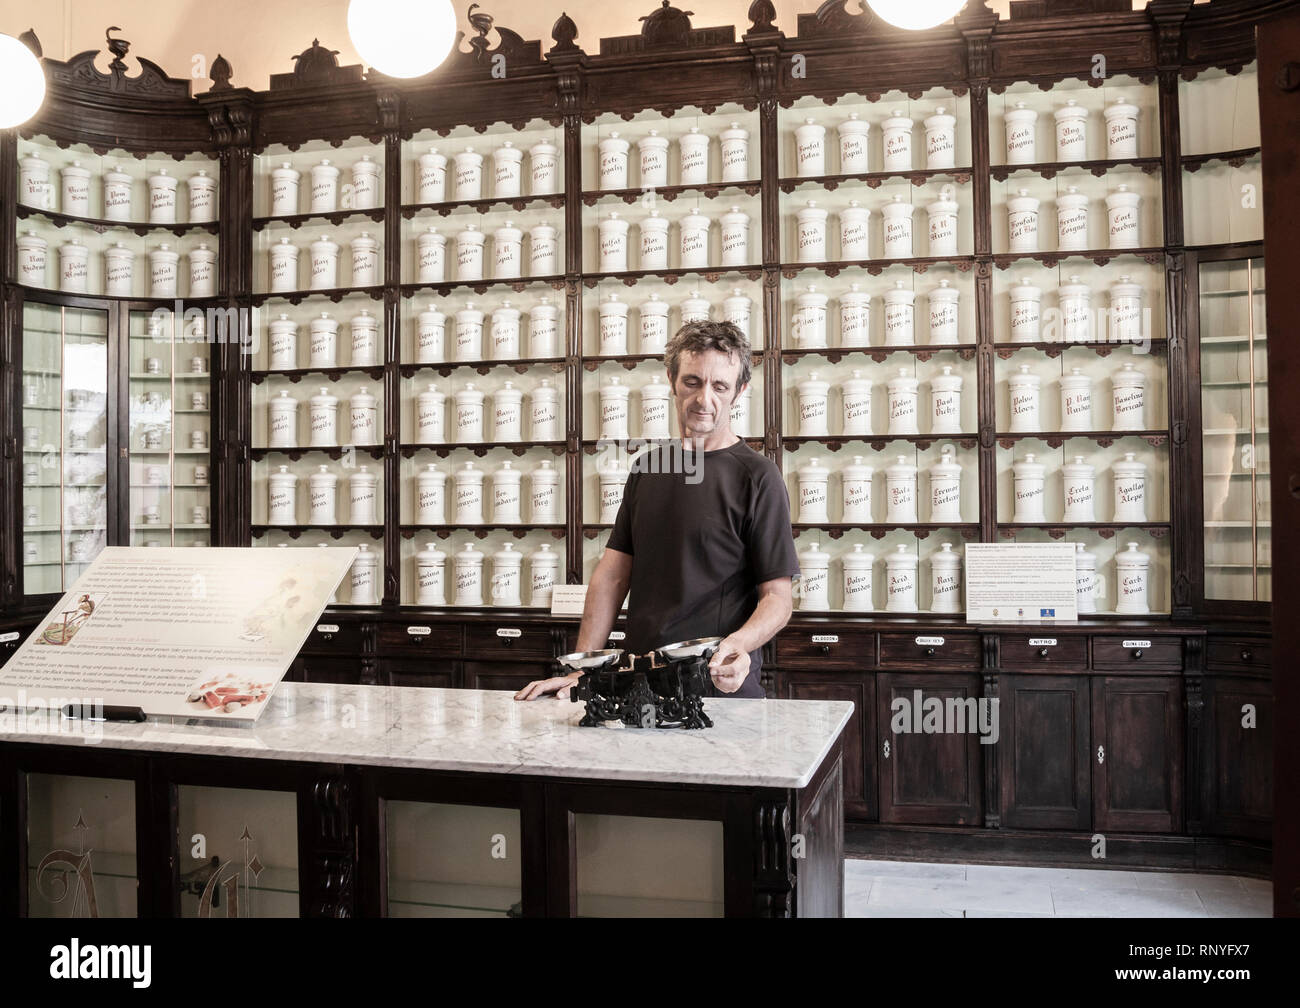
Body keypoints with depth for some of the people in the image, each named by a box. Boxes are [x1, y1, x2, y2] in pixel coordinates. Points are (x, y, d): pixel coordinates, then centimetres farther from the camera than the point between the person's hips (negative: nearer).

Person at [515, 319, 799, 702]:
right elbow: (613, 573, 10)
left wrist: (739, 643, -26)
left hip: (720, 690, -4)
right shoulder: (646, 469, 12)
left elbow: (777, 597, -6)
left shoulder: (757, 477, -5)